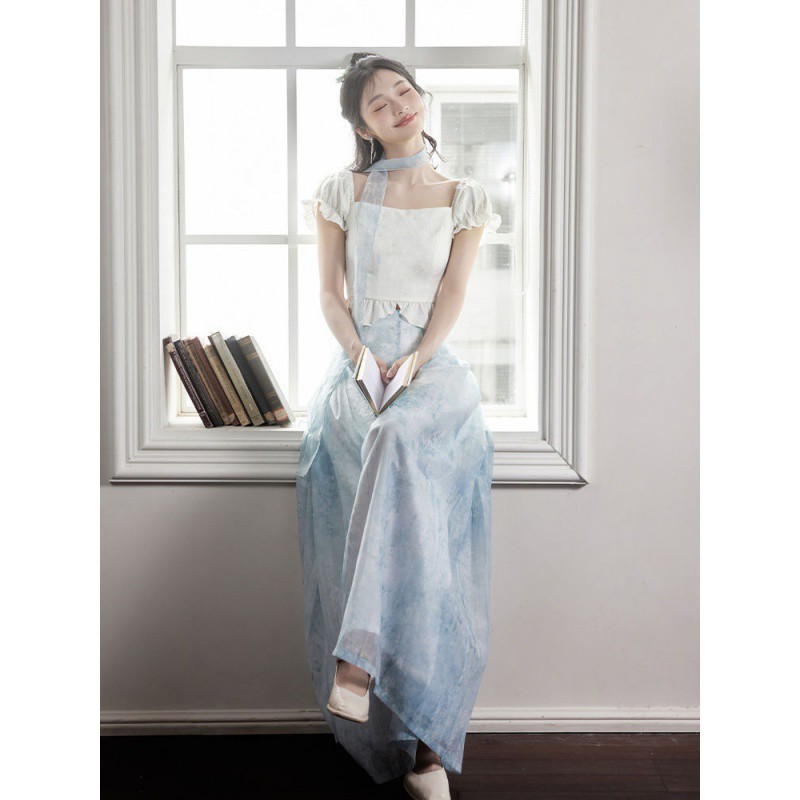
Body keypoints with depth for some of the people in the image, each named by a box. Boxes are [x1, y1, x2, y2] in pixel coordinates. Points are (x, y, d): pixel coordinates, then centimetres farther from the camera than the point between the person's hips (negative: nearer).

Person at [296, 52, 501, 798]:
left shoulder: (463, 199, 11)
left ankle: (357, 659, -37)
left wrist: (412, 365, -13)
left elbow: (452, 296, 2)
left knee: (398, 440, -35)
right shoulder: (342, 193, 10)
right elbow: (330, 294, 5)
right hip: (356, 367, 0)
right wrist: (365, 359, -10)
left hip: (432, 368, 0)